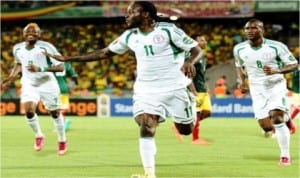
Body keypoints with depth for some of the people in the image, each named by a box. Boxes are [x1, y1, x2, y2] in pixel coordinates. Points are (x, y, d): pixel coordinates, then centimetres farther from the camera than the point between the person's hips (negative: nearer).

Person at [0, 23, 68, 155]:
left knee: (55, 113, 7)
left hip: (47, 83, -3)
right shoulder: (18, 48, -2)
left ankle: (62, 141, 29)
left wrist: (40, 69, -32)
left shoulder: (46, 47, -19)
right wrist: (11, 77, 6)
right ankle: (38, 136, 9)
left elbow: (60, 67, -21)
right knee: (29, 111, -18)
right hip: (29, 84, 3)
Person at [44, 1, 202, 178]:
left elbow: (197, 49, -11)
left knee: (185, 130, 7)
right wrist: (68, 58, 7)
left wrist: (190, 62, -35)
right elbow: (104, 53, 9)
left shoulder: (168, 30, -13)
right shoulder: (130, 36, 2)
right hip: (146, 89, 3)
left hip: (175, 88, -3)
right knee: (146, 128, -18)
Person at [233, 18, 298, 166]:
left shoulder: (277, 47, -15)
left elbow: (293, 64, -8)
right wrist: (241, 80, -1)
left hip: (276, 85, -3)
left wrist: (276, 71, -25)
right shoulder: (239, 49, -4)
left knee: (277, 118, -22)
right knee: (267, 127, -3)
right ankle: (285, 118, 34)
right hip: (257, 89, 4)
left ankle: (285, 155, -6)